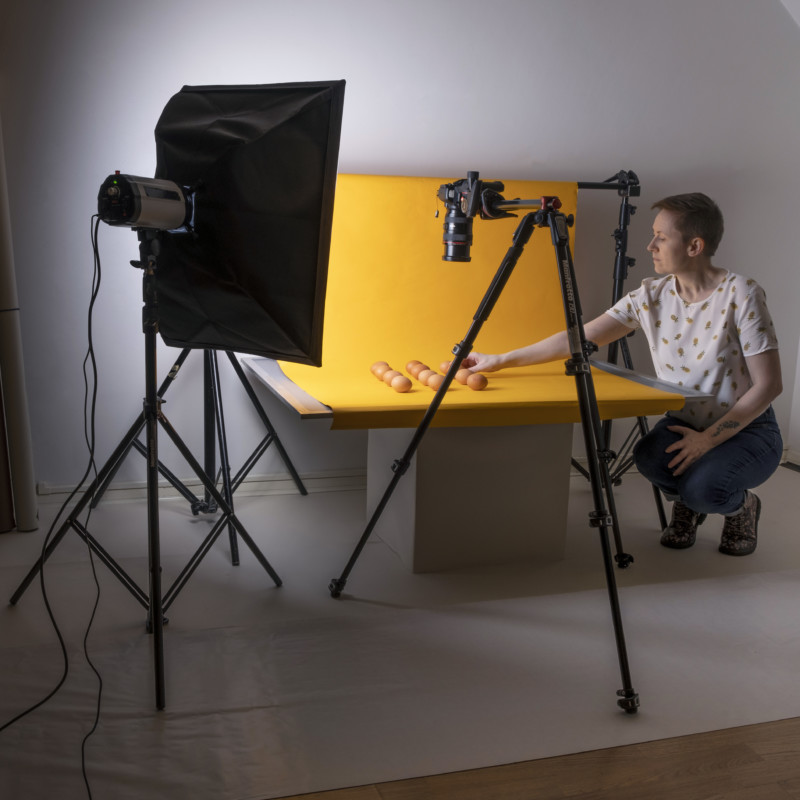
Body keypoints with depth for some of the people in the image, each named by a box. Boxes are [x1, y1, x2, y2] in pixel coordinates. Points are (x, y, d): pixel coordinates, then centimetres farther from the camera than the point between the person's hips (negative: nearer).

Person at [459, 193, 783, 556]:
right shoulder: (651, 295, -5)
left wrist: (710, 438, -24)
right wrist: (501, 360, -11)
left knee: (704, 488, -32)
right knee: (650, 457, -30)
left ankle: (741, 506, 7)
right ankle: (686, 503, 7)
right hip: (683, 423, 3)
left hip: (746, 428, -3)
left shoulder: (741, 295, -17)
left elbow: (768, 385, -16)